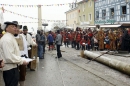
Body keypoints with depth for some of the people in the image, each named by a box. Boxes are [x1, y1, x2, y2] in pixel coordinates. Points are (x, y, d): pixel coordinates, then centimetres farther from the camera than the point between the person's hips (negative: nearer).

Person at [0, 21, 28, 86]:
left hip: (12, 67, 11)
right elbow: (9, 57, -28)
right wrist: (22, 61, -19)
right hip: (10, 68, -11)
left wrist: (20, 59, 12)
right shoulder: (7, 39, -21)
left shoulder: (11, 37, 14)